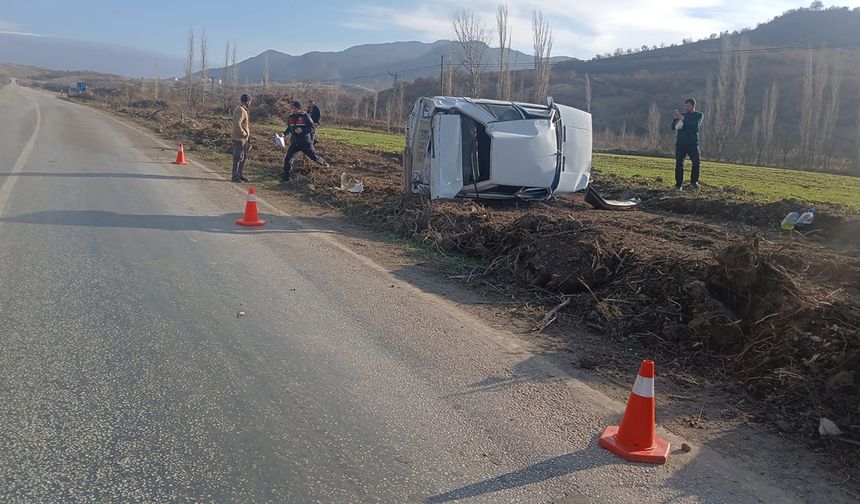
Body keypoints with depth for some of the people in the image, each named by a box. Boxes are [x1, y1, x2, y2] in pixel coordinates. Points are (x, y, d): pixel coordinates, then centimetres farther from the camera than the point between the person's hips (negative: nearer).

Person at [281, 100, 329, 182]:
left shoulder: (305, 116, -10)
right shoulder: (291, 117, 6)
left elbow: (312, 128, -11)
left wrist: (302, 130, -26)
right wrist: (284, 133, -1)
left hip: (305, 142, -4)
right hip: (295, 142, 4)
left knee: (314, 156, 6)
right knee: (288, 158, -7)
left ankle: (324, 163, 36)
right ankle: (286, 176, 0)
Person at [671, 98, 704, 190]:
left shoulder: (698, 115, 8)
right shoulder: (682, 115, 16)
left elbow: (695, 125, -12)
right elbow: (673, 128, 9)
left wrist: (683, 119, -15)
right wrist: (675, 118, -9)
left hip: (693, 143, -2)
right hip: (680, 143, 2)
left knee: (696, 162, -14)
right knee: (679, 164, -4)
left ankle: (694, 182, -1)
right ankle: (678, 184, 1)